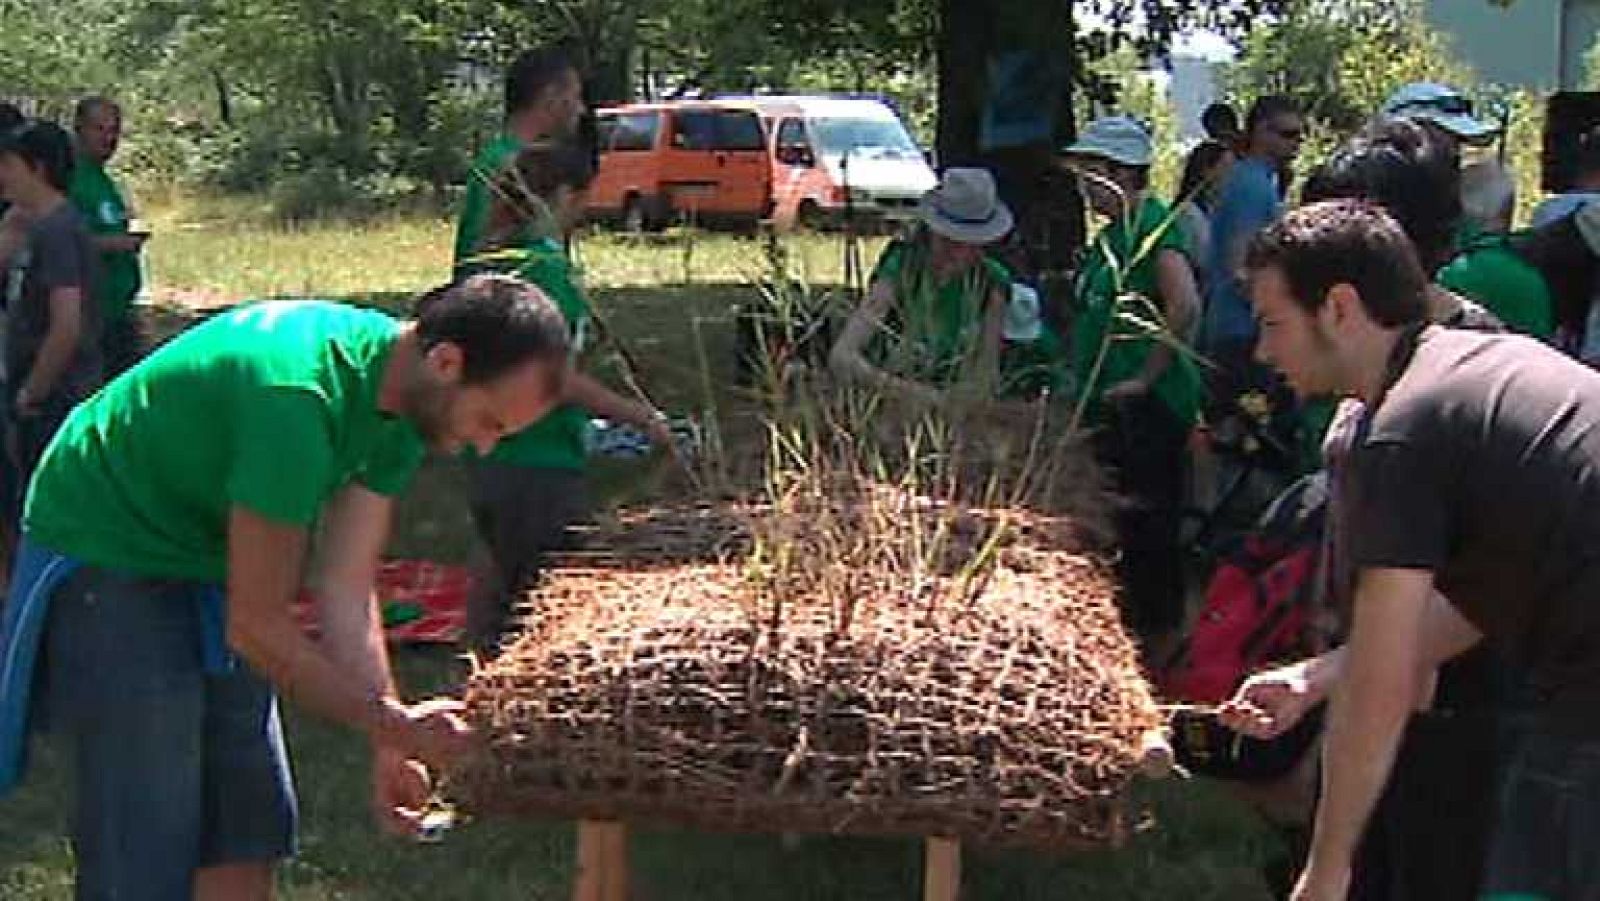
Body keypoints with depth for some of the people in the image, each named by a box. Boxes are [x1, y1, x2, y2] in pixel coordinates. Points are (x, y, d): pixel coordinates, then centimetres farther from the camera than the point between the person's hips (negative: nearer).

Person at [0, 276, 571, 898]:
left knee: (249, 825, 11)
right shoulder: (297, 400, -34)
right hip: (106, 563, -9)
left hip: (211, 561, 9)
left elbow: (346, 587, -6)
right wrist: (390, 726, -19)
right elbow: (257, 627, -28)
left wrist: (389, 747, -12)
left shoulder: (404, 397, -7)